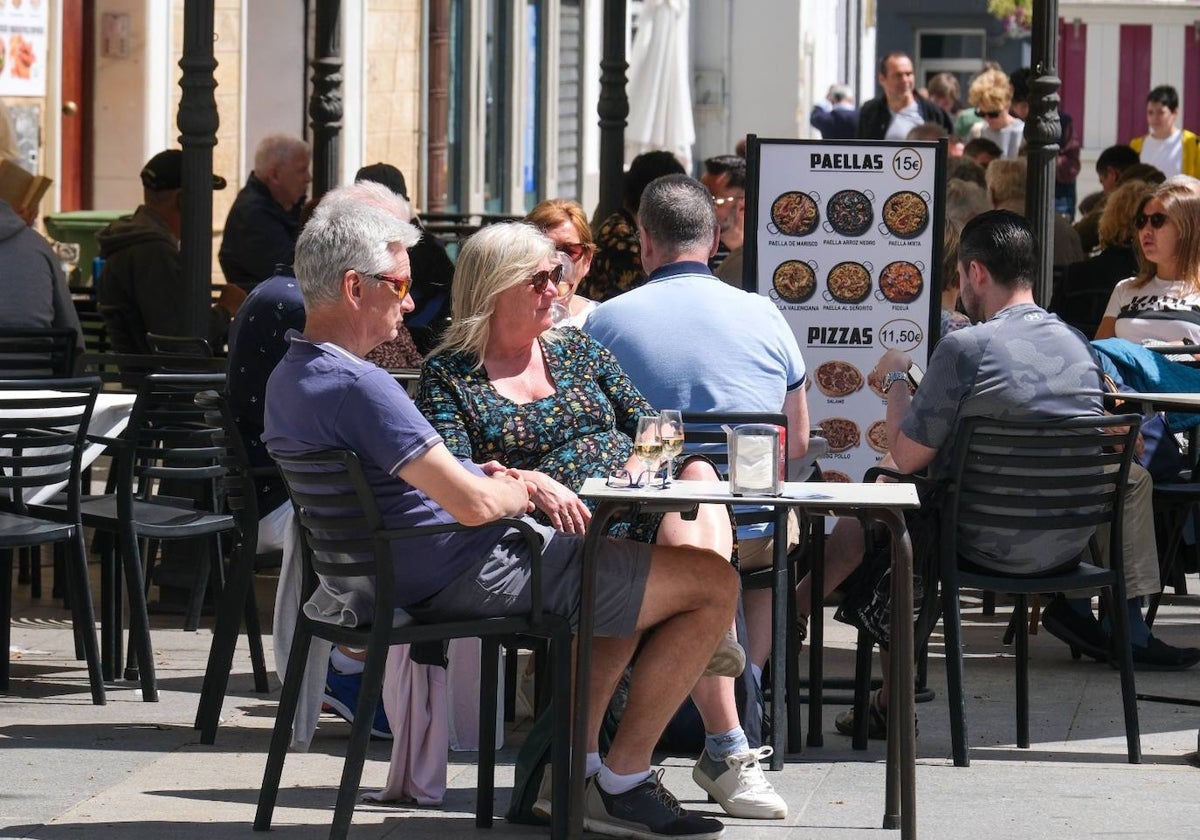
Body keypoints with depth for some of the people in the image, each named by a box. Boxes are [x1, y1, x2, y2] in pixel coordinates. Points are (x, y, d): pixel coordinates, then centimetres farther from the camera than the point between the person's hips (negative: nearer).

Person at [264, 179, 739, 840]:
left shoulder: (288, 380, 6)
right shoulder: (356, 386, -27)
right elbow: (474, 504, -31)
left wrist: (487, 477, 7)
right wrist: (519, 491, -9)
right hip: (465, 577, -11)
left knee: (622, 571, 32)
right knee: (712, 581, -4)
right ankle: (623, 782, 3)